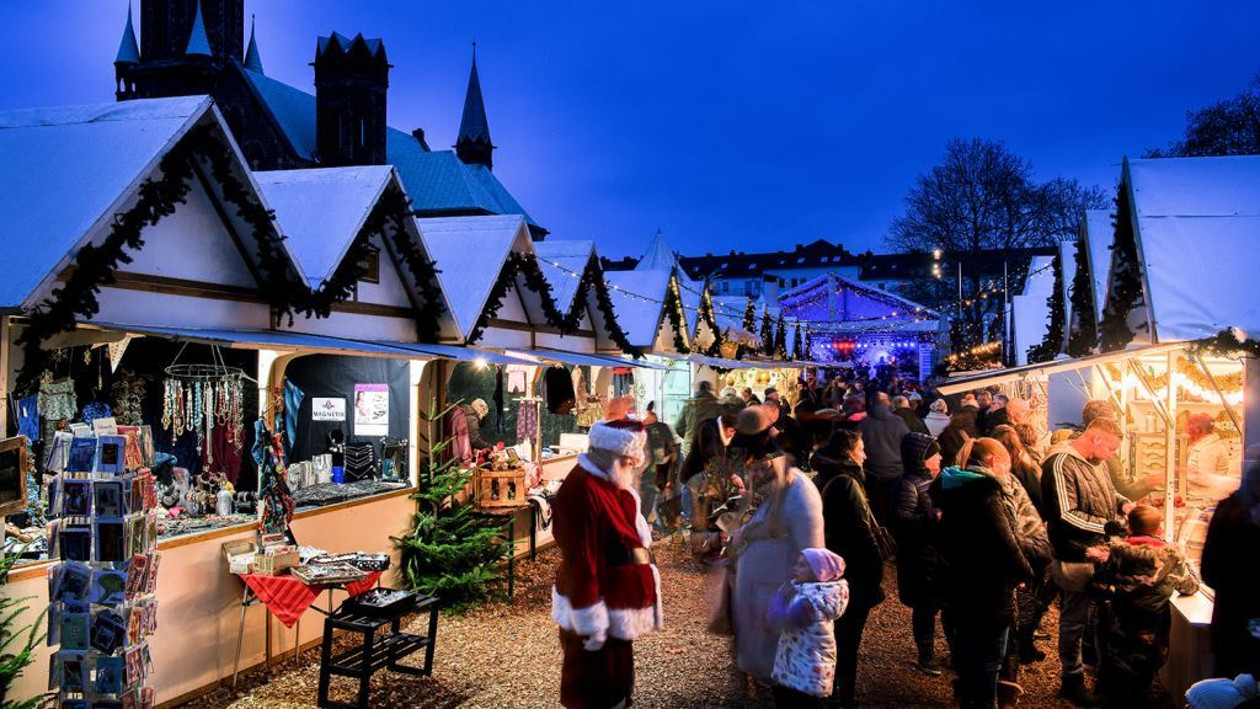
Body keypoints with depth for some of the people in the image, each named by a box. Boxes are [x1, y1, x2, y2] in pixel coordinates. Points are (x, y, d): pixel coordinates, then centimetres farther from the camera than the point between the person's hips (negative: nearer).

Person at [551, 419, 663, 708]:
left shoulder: (611, 480, 5)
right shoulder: (582, 491, -26)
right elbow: (581, 561, -26)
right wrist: (591, 622, -23)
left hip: (617, 600, 9)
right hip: (597, 605, -9)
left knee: (616, 682, 22)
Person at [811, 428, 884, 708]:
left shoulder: (819, 480, 8)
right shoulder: (846, 483, -19)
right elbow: (863, 533, -22)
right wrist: (877, 573, -16)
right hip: (851, 574, -9)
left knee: (830, 637, 21)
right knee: (847, 641, 3)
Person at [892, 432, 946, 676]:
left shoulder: (935, 479, 12)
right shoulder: (907, 484, -16)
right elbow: (900, 519, -28)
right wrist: (932, 519, -35)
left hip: (945, 553, 8)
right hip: (923, 558, -8)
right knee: (926, 608, 3)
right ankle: (926, 656, 18)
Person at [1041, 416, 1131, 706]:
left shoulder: (1096, 461, 8)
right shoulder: (1061, 464, -21)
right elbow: (1066, 516, -25)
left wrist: (1122, 503, 5)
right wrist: (1107, 525, -21)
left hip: (1102, 553, 9)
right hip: (1077, 559, -9)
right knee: (1075, 620, 5)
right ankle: (1073, 680, 19)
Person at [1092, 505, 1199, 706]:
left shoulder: (1118, 549, -9)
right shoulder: (1171, 554, -11)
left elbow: (1100, 585, -4)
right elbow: (1189, 588, 5)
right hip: (1151, 635, 0)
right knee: (1141, 689, 21)